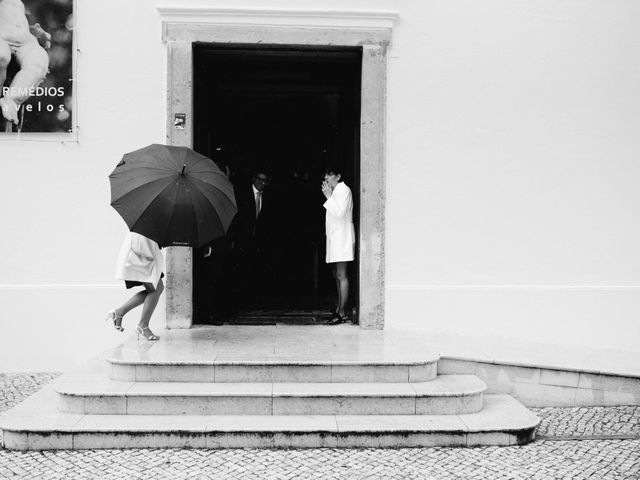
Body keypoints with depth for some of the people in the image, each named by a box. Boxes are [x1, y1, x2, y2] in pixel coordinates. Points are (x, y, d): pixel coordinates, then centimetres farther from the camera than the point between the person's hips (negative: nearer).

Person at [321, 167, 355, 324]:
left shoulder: (344, 190, -8)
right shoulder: (335, 192, 20)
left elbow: (340, 212, -20)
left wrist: (328, 197, -16)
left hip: (342, 237, -10)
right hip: (334, 237, 10)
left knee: (341, 276, -11)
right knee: (336, 275, 12)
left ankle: (342, 313, -11)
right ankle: (339, 308, 18)